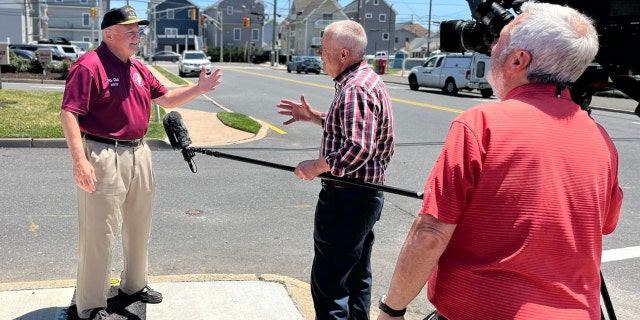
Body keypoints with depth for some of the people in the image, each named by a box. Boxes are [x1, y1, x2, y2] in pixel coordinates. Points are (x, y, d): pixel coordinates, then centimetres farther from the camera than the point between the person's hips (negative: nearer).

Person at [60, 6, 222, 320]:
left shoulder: (138, 68, 12)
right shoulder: (89, 66, -13)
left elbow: (167, 99, 17)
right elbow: (68, 114, -18)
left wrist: (199, 88, 2)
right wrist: (79, 160, -26)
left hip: (139, 154, 9)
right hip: (104, 157, -8)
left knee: (138, 225, 20)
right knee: (99, 234, 0)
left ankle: (134, 284, 39)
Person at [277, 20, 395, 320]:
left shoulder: (356, 89, -21)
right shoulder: (366, 80, 12)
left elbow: (358, 149, -30)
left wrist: (316, 166, -18)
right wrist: (314, 116, 13)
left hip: (346, 199, -11)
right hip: (364, 195, 11)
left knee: (328, 282, -2)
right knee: (356, 275, 21)